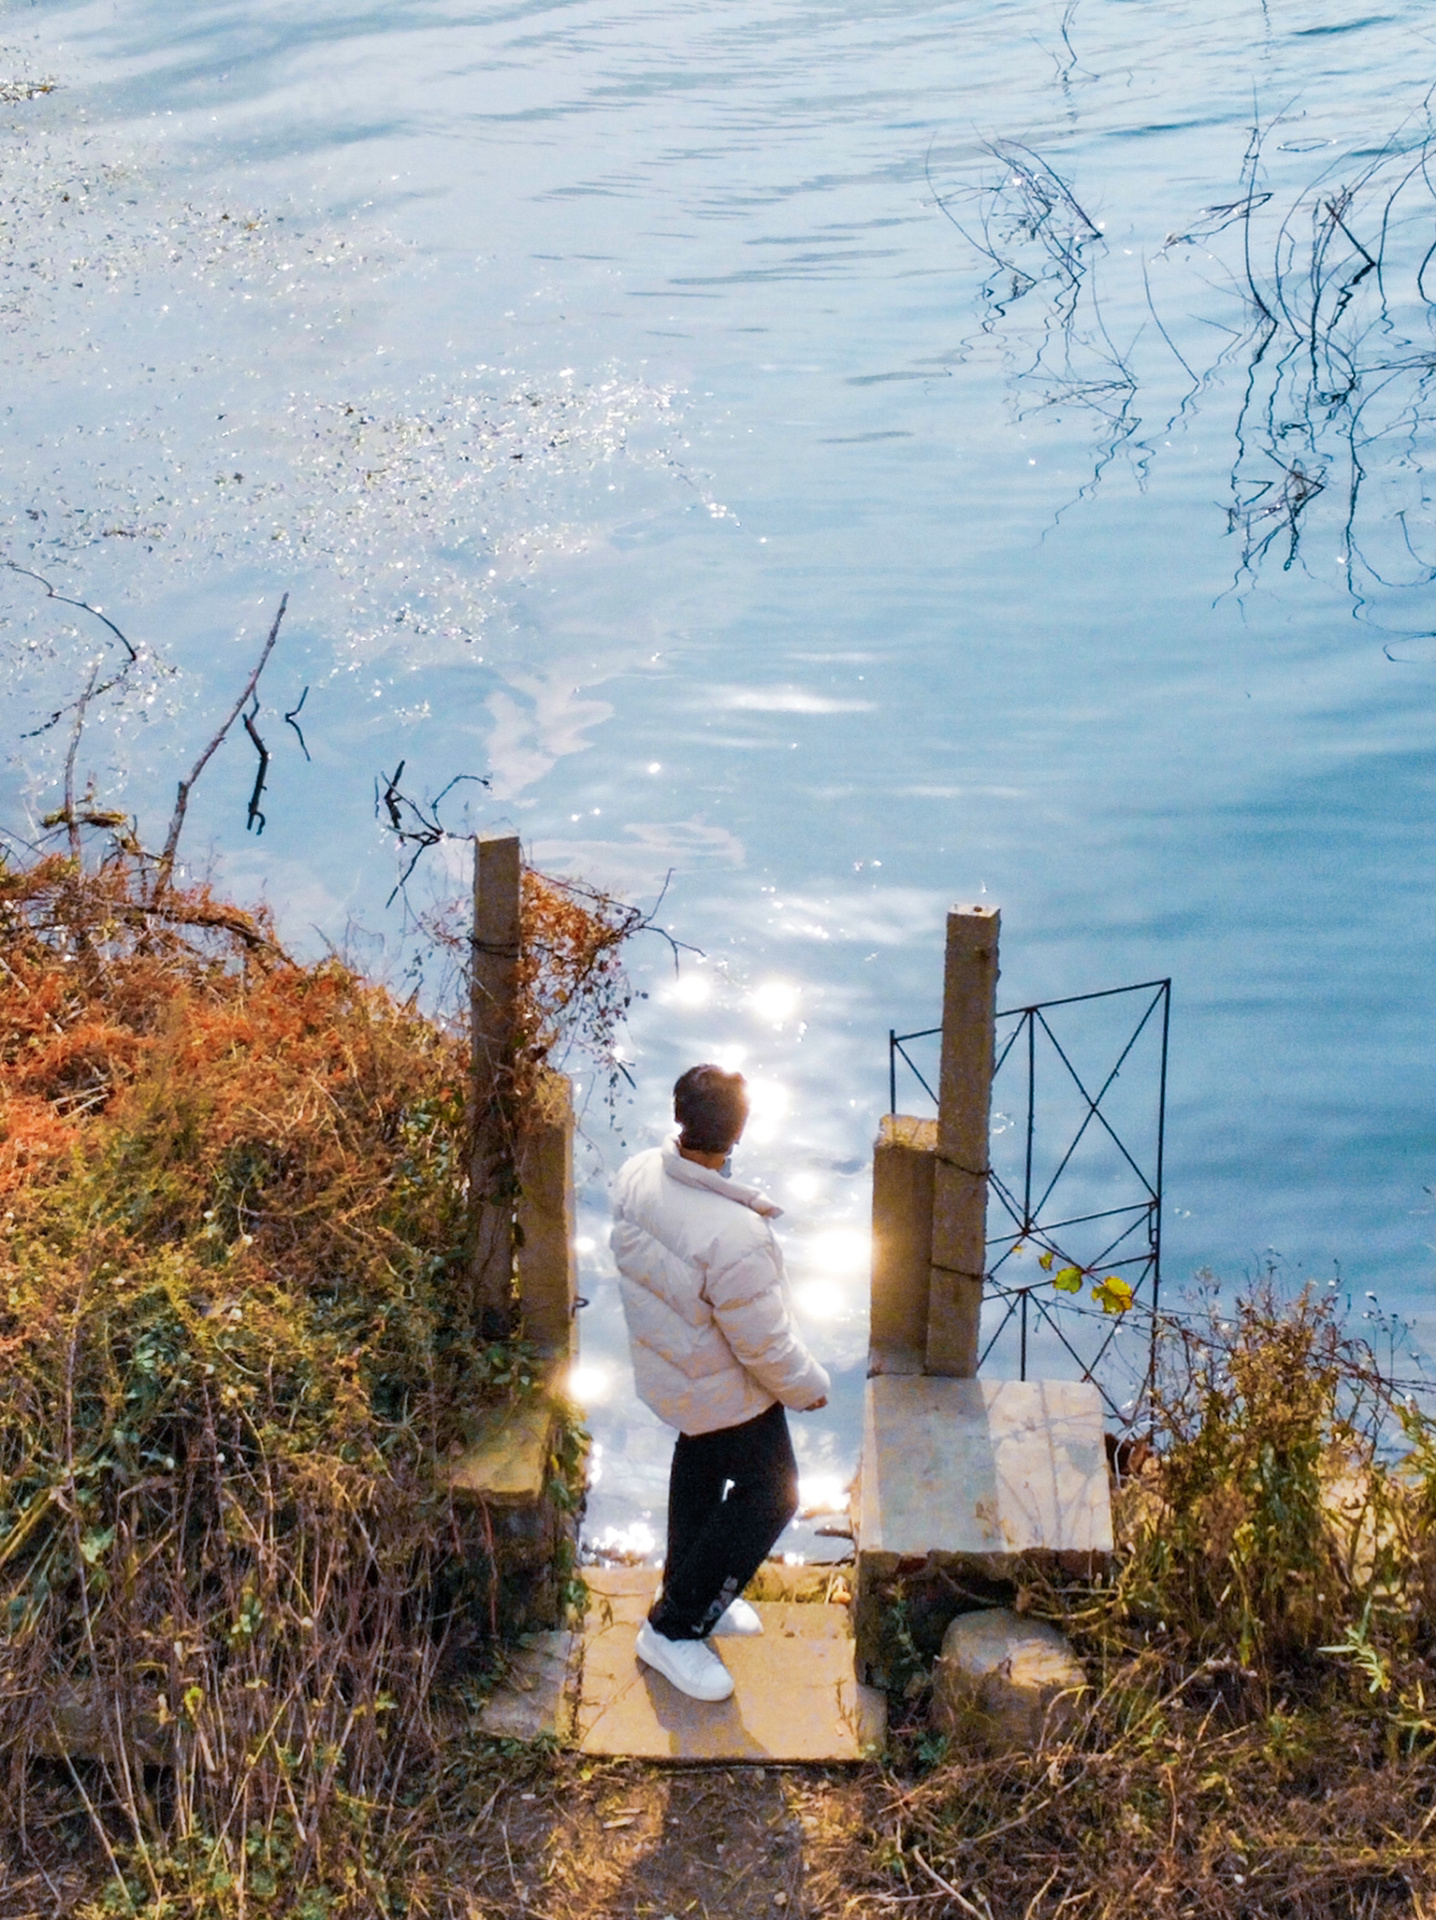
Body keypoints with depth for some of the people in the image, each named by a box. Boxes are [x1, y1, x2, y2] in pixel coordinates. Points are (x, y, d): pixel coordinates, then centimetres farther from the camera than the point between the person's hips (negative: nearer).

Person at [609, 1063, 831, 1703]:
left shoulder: (637, 1175, -19)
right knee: (769, 1494, 14)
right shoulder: (736, 1238, -41)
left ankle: (690, 1591, 51)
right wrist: (809, 1387, -7)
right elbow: (764, 1345, -28)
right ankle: (674, 1628, 21)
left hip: (662, 1364, 7)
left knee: (699, 1467, 30)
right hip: (724, 1391, -7)